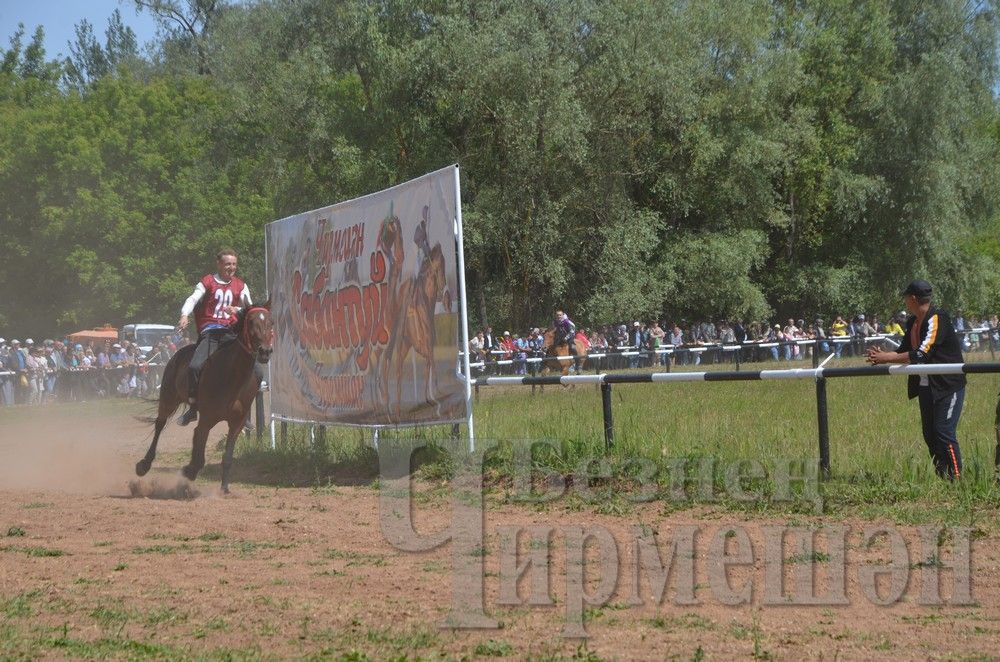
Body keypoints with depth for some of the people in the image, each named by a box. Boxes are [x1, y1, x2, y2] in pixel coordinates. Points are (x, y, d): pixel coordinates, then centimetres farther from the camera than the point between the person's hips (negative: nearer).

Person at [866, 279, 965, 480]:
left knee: (944, 433, -14)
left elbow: (921, 354, -26)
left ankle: (956, 480, -12)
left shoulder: (937, 318, -18)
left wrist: (886, 358, -21)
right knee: (930, 435, 8)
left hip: (949, 386, -9)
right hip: (926, 386, 9)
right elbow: (904, 350, 13)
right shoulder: (913, 322, 10)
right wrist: (882, 356, -6)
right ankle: (941, 479, 14)